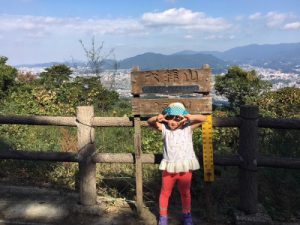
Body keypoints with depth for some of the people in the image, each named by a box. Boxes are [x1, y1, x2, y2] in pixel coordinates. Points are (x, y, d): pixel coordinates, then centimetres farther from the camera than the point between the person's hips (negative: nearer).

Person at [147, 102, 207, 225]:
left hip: (185, 168, 0)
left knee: (185, 193, 19)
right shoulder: (164, 129, -6)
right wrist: (157, 118, -37)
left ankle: (186, 214, 40)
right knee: (165, 193, 14)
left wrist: (191, 117, -31)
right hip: (169, 168, 0)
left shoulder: (188, 128, -6)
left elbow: (203, 118, -12)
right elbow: (150, 122, -15)